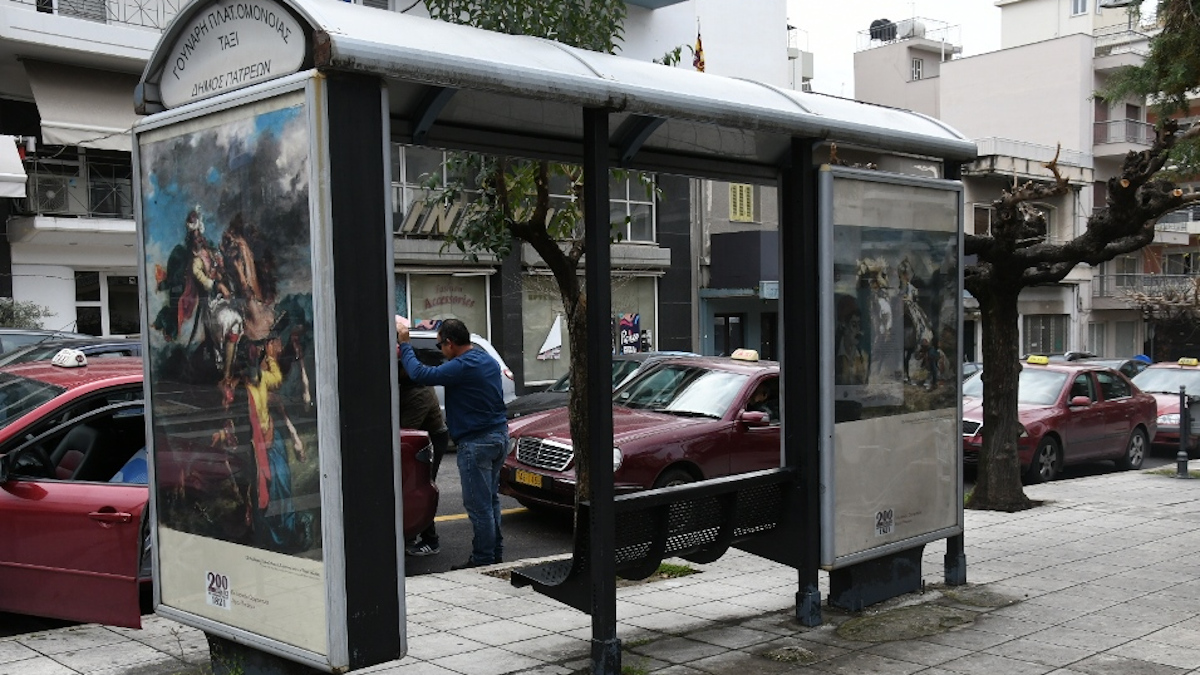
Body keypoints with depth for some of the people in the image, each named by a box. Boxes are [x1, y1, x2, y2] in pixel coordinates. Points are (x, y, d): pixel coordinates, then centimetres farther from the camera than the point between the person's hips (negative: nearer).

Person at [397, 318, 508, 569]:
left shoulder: (463, 367, -19)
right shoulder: (487, 360, 12)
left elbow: (421, 374, -21)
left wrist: (404, 345, -8)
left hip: (477, 442, -10)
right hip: (499, 435, 10)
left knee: (478, 504, -2)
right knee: (490, 499, 18)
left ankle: (483, 560, 5)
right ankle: (495, 554, 25)